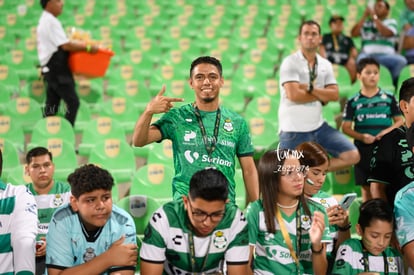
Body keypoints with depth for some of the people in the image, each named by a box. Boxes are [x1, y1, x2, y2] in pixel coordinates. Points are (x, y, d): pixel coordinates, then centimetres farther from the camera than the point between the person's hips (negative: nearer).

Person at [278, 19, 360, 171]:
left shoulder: (325, 65, 10)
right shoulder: (290, 63, -7)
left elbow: (334, 95, 0)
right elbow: (294, 95, -19)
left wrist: (310, 89, -14)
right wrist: (322, 95, -6)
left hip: (318, 126, 6)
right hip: (294, 131, -6)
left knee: (352, 156, -1)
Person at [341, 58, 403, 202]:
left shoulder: (389, 98, 4)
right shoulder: (353, 102, 4)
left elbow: (399, 121, 7)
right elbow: (346, 127, 4)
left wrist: (387, 131, -12)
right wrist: (361, 136, -13)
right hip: (363, 149, 1)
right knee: (366, 188, 6)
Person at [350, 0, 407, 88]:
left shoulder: (391, 22, 15)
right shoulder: (366, 22, 20)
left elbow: (387, 33, -7)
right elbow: (353, 34, 5)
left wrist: (374, 17, -5)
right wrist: (364, 16, 3)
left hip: (386, 55, 0)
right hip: (368, 55, 0)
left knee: (401, 61, -31)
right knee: (361, 59, -37)